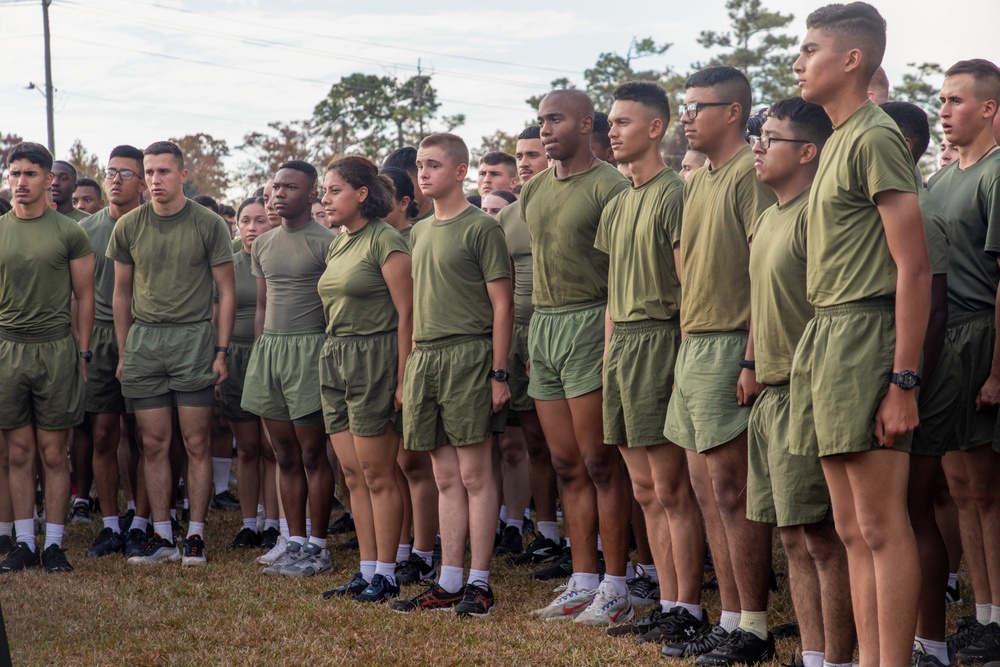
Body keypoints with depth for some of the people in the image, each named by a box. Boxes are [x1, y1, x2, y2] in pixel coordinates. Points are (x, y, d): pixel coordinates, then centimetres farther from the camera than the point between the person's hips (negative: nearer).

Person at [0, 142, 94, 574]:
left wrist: (83, 354, -1)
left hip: (56, 349, -2)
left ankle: (54, 544, 8)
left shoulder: (69, 233, 1)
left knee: (53, 454, 1)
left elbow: (85, 297, 4)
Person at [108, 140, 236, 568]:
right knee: (154, 444, 4)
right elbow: (122, 293, 14)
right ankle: (161, 536, 11)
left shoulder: (208, 224, -1)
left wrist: (222, 351, -3)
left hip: (193, 338, -3)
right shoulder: (129, 226, 7)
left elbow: (227, 291, 2)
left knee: (196, 444, 0)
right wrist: (123, 353, 11)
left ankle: (195, 536, 6)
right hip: (143, 339, 3)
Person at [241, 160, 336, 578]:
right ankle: (295, 542, 14)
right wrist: (259, 354, 15)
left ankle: (317, 547, 2)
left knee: (312, 454, -3)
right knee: (285, 456, 9)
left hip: (308, 350, -7)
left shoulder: (326, 242, -5)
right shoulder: (263, 245, 16)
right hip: (269, 348, 7)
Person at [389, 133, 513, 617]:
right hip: (424, 358, 7)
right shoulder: (419, 232, 18)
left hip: (468, 354, -7)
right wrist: (408, 371, 15)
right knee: (446, 477, 8)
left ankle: (479, 583, 1)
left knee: (474, 474, -4)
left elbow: (502, 304, -6)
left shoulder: (481, 227, -4)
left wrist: (499, 373, -12)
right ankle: (448, 584, 11)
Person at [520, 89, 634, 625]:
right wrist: (534, 332, 15)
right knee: (567, 465, 9)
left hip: (589, 322, -7)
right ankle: (582, 584, 15)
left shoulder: (609, 185, -8)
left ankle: (615, 587, 1)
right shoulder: (533, 190, 16)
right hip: (542, 324, 7)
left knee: (599, 463, -5)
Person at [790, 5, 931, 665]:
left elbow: (914, 267, -15)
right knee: (853, 530, 11)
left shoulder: (875, 137, -9)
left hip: (863, 335, -9)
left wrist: (903, 380, -20)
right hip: (826, 338, 9)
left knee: (882, 528, -7)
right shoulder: (840, 140, 18)